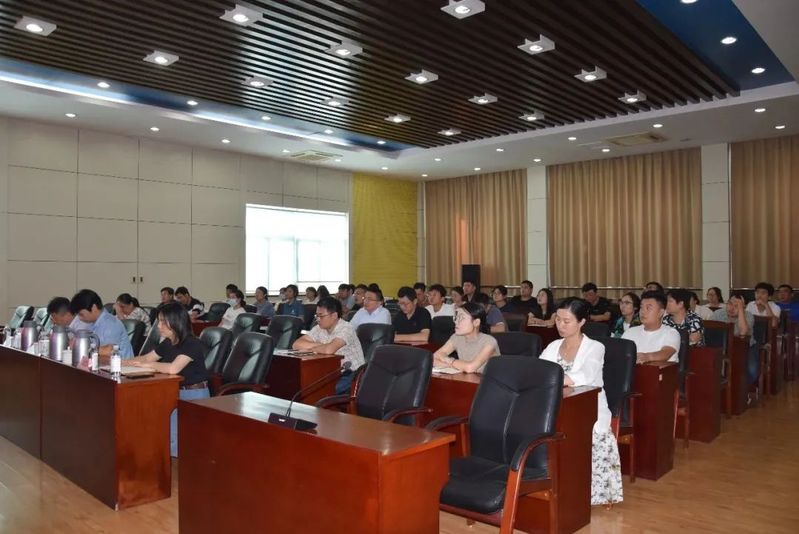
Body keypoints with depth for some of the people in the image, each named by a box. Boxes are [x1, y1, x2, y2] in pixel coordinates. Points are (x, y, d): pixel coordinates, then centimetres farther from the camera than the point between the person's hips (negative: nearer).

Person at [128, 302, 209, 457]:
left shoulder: (192, 344, -18)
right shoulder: (167, 343, 7)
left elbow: (173, 368, -30)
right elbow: (146, 358, 18)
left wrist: (148, 365, -15)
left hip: (194, 396, -8)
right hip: (175, 392, 8)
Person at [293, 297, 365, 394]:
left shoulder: (346, 328, -17)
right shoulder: (319, 329, 4)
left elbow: (329, 350, -32)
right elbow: (296, 344, -2)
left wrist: (309, 347, -14)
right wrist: (320, 345, -14)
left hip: (353, 374, -6)